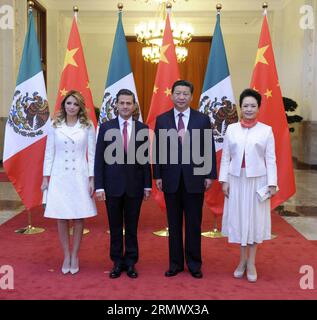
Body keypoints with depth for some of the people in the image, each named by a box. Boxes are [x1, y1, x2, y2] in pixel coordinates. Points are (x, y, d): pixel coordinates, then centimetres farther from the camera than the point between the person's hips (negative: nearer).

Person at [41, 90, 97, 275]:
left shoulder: (87, 126, 1)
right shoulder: (55, 126, 5)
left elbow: (92, 154, 0)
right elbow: (49, 153, 6)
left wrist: (91, 179, -4)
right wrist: (45, 177, 2)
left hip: (80, 176, -1)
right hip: (59, 176, 1)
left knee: (79, 218, 5)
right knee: (61, 218, 5)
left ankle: (75, 256, 20)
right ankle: (66, 256, 20)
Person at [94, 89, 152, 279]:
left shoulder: (143, 128, 2)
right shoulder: (106, 127, 0)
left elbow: (146, 158, 4)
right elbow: (99, 158, -2)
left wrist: (147, 185, 1)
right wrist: (99, 186, -7)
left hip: (135, 185, 1)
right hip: (113, 185, 0)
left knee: (132, 227, 10)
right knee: (115, 227, 9)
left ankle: (131, 262, 22)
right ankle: (117, 262, 22)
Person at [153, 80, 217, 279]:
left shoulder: (203, 119, 1)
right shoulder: (162, 120, 3)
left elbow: (209, 149, 1)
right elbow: (158, 149, 4)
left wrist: (210, 175, -3)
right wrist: (157, 176, 0)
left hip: (195, 178, -1)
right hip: (171, 179, 1)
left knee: (194, 224, 8)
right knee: (174, 224, 10)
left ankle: (194, 264, 22)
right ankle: (175, 263, 23)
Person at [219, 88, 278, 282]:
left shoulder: (266, 130, -2)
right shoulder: (232, 129, 2)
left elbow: (270, 159, -3)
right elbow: (225, 157, 2)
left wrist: (272, 183, -8)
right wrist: (224, 180, -3)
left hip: (257, 180, -1)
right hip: (236, 180, 2)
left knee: (254, 219, 7)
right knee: (238, 218, 8)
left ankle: (251, 263, 20)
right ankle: (242, 261, 24)